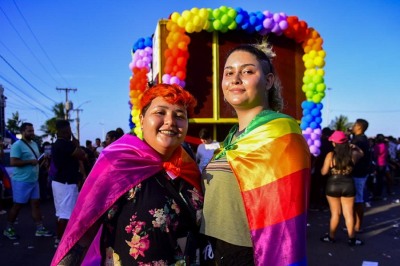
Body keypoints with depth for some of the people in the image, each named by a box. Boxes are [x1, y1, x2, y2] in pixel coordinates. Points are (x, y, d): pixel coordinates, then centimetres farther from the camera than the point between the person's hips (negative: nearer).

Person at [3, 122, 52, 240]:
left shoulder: (34, 144, 13)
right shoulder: (17, 145, -14)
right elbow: (13, 162, -23)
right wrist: (30, 162, -21)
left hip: (34, 180, 8)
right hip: (21, 181, -8)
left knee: (36, 204, 8)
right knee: (18, 205, 3)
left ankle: (40, 229, 14)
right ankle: (8, 229, 20)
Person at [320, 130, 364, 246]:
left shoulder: (331, 155, -14)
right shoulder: (353, 154, -6)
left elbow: (324, 172, -8)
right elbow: (361, 153, 18)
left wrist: (326, 167, 11)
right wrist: (353, 146, 27)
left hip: (333, 185, -2)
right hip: (348, 185, 2)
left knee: (335, 213, 12)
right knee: (349, 213, 11)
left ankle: (331, 237, 22)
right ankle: (351, 239, 19)